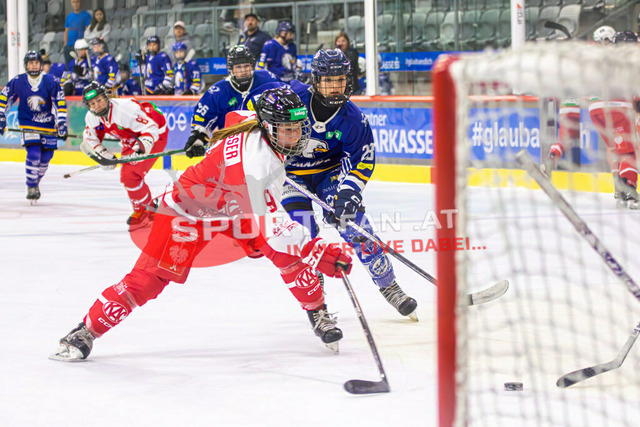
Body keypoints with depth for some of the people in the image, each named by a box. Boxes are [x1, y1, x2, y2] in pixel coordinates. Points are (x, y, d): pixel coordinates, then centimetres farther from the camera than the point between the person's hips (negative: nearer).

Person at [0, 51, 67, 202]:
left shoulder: (51, 81, -11)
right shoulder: (17, 82, -9)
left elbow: (60, 103, -8)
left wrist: (61, 123, -14)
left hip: (48, 124, 2)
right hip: (28, 124, -2)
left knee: (46, 157, 6)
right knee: (33, 153, -17)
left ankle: (36, 182, 30)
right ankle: (31, 187, -6)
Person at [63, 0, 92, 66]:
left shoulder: (86, 15, 1)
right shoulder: (69, 16, 16)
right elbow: (66, 31, 19)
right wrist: (65, 45, 10)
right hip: (69, 45, 5)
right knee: (68, 65, 4)